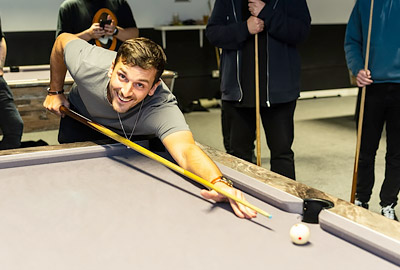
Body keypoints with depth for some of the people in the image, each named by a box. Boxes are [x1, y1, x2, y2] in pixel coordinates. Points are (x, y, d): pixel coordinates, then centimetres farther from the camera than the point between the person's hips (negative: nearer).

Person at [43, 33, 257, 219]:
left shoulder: (163, 109, -48)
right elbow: (63, 40, -18)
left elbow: (186, 149, -66)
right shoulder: (87, 65, -41)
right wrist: (55, 92, -9)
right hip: (81, 117, 1)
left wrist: (220, 183, -85)